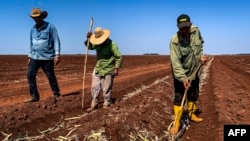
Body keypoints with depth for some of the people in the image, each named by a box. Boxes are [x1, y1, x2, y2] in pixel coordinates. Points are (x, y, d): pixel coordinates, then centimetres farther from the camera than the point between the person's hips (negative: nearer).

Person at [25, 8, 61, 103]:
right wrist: (30, 56, 18)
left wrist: (57, 54, -17)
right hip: (34, 57, 6)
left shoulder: (50, 27, -5)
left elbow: (56, 41, -9)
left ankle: (56, 95, 17)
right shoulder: (33, 29, 13)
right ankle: (34, 96, 6)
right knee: (30, 75, -2)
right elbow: (31, 43, 20)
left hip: (47, 57, -5)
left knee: (51, 76, 1)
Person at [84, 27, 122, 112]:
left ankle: (106, 105, 19)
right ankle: (93, 105, 19)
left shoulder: (111, 44, -17)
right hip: (98, 69, 6)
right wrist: (88, 38, -2)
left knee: (106, 89, 3)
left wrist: (116, 69, -15)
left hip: (108, 70, -6)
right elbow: (90, 47, 17)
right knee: (94, 87, 8)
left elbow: (119, 57, -13)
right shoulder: (97, 44, 0)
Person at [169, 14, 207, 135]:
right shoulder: (175, 42, -29)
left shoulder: (196, 31, -12)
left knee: (194, 94, 20)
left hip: (194, 69, 6)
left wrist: (201, 55, -3)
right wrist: (183, 78, -42)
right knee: (179, 97, -5)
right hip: (180, 72, -6)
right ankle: (177, 123, 4)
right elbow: (175, 62, -34)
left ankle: (191, 114, 41)